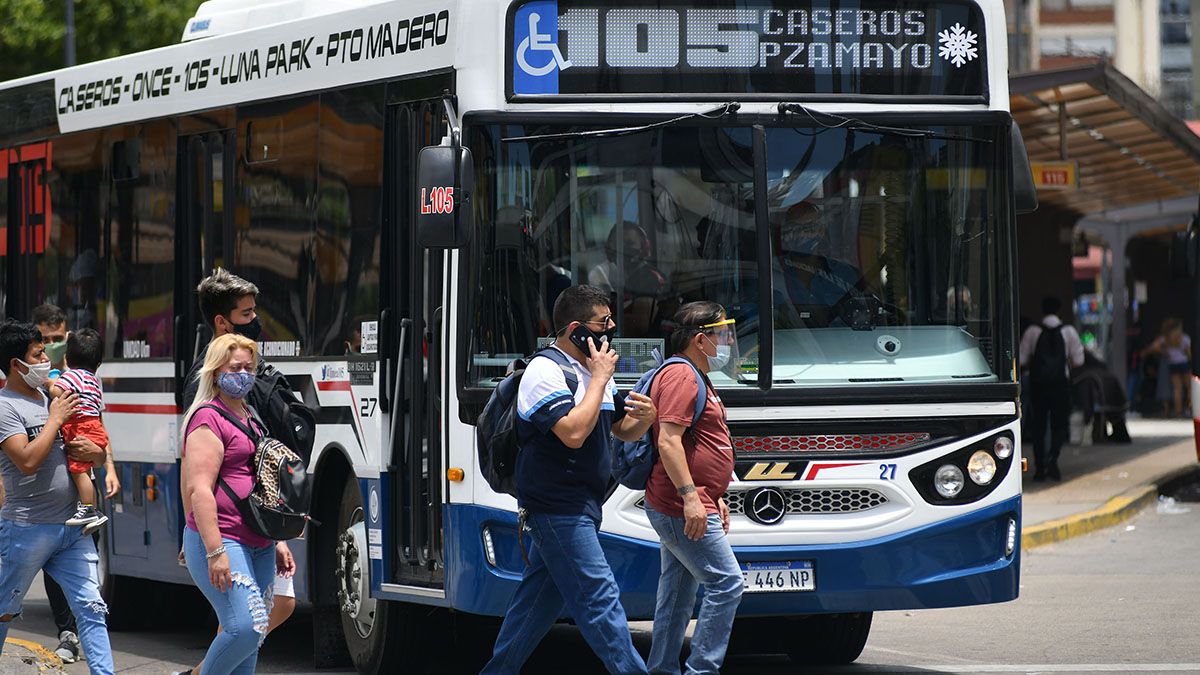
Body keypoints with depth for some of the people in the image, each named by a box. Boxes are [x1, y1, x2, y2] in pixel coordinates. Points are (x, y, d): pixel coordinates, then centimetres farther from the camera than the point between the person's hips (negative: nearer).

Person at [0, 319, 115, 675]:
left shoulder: (52, 399, 13)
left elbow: (102, 454, 22)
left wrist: (96, 453, -2)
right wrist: (55, 419, -13)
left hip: (72, 526, 6)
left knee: (92, 609, 0)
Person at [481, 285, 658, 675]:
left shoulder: (592, 371, 15)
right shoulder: (545, 372, -14)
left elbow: (623, 430, 21)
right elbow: (573, 432, -26)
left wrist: (645, 417, -2)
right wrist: (599, 378, -18)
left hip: (577, 507, 10)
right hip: (558, 507, -10)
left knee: (540, 596, 13)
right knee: (598, 597, -11)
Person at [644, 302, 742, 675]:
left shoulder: (695, 378, 20)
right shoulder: (681, 376, -14)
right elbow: (668, 440, -23)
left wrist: (716, 498, 26)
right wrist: (690, 496, -27)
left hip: (681, 509, 11)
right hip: (683, 508, -11)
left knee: (677, 594, 12)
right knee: (726, 583, -12)